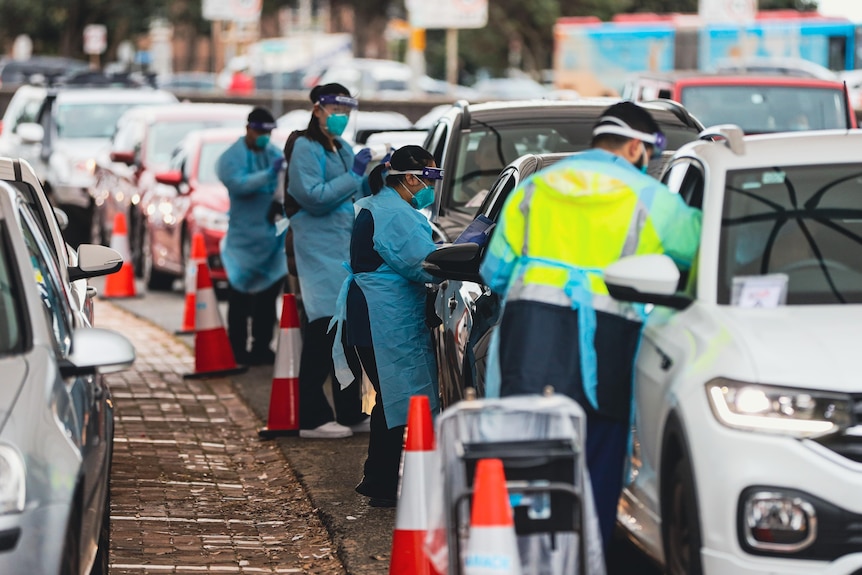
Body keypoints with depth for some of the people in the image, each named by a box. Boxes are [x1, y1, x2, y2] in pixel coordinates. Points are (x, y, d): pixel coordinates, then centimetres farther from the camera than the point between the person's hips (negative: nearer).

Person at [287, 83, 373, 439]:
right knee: (324, 329, -12)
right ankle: (312, 418, -10)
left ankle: (350, 413, 17)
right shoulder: (305, 148, -6)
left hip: (351, 249, 9)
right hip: (321, 249, -9)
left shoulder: (343, 150, 20)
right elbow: (314, 196, -17)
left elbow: (359, 197, 23)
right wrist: (354, 175, -15)